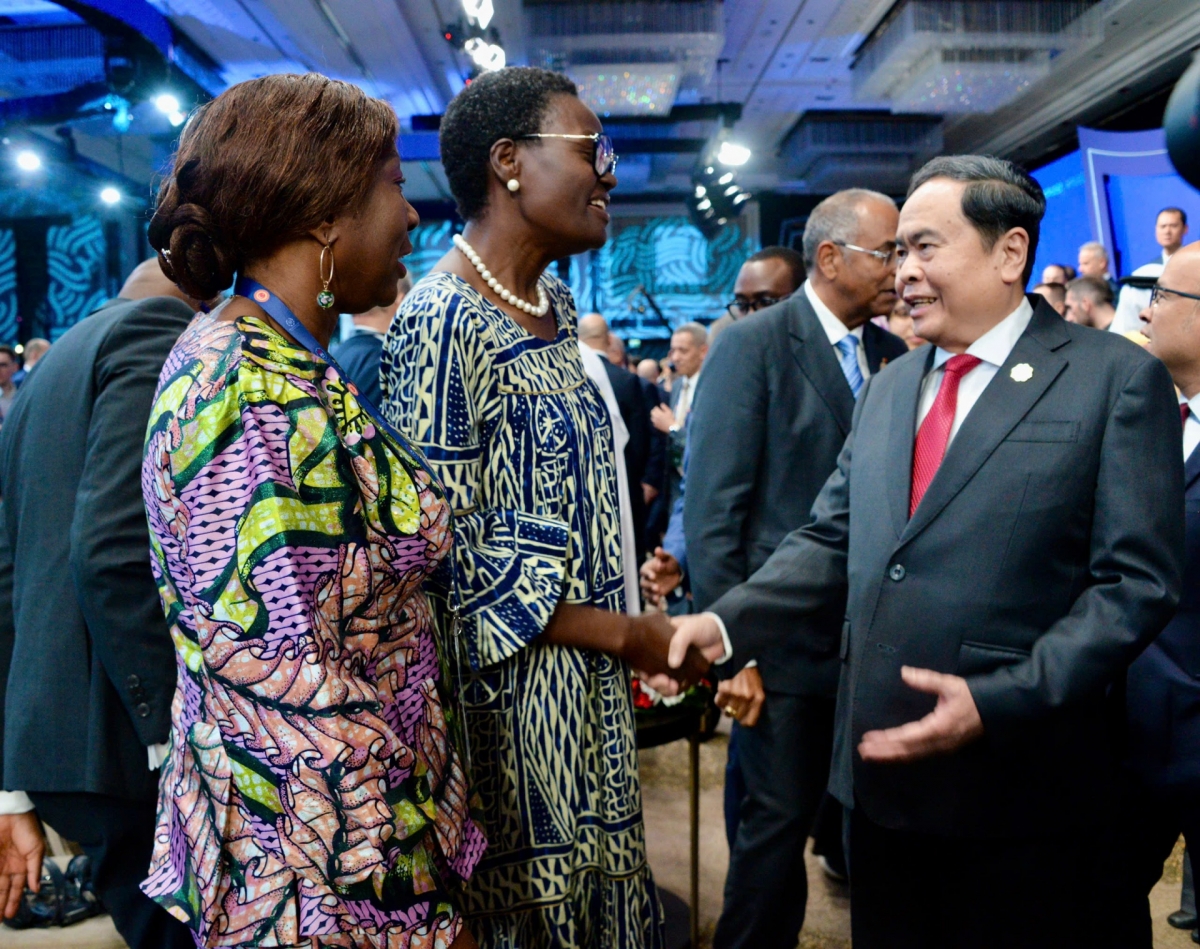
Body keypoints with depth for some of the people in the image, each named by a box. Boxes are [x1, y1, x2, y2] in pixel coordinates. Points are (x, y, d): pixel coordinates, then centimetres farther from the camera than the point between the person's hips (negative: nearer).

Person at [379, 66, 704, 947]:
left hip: (586, 687, 8)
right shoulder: (443, 321, -19)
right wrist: (627, 634, -15)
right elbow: (450, 554, -20)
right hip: (507, 688, -8)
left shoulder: (553, 303, 8)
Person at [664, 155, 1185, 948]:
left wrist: (998, 702, -20)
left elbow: (1137, 581, -11)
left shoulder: (1118, 378, -6)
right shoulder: (888, 388, 13)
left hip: (1020, 787, -5)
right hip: (881, 771, 5)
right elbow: (832, 542, 10)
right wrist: (725, 623, -6)